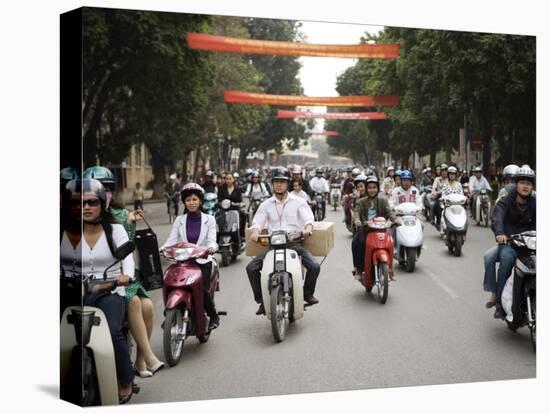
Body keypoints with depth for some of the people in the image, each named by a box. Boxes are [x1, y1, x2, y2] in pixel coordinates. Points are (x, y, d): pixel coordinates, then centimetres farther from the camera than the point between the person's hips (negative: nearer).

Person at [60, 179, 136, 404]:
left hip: (109, 292, -1)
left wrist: (126, 276, -30)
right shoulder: (63, 232, 4)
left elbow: (127, 257, -8)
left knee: (112, 332, -26)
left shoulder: (115, 230, 5)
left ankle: (126, 381, -4)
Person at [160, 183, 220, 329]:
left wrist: (211, 248, -26)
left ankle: (213, 315, 3)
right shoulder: (179, 221, 11)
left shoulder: (209, 220, 8)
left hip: (202, 261, -2)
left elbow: (211, 240, -2)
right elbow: (171, 240, 2)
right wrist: (160, 250, -17)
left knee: (202, 289, -21)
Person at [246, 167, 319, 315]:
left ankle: (308, 293, 6)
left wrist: (307, 229, -29)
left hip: (294, 243, -2)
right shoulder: (266, 204, 14)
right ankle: (262, 300, -2)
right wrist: (255, 232, -20)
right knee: (251, 268, -17)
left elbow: (308, 218, -5)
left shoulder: (299, 202, 8)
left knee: (314, 267, -23)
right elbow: (258, 221, 4)